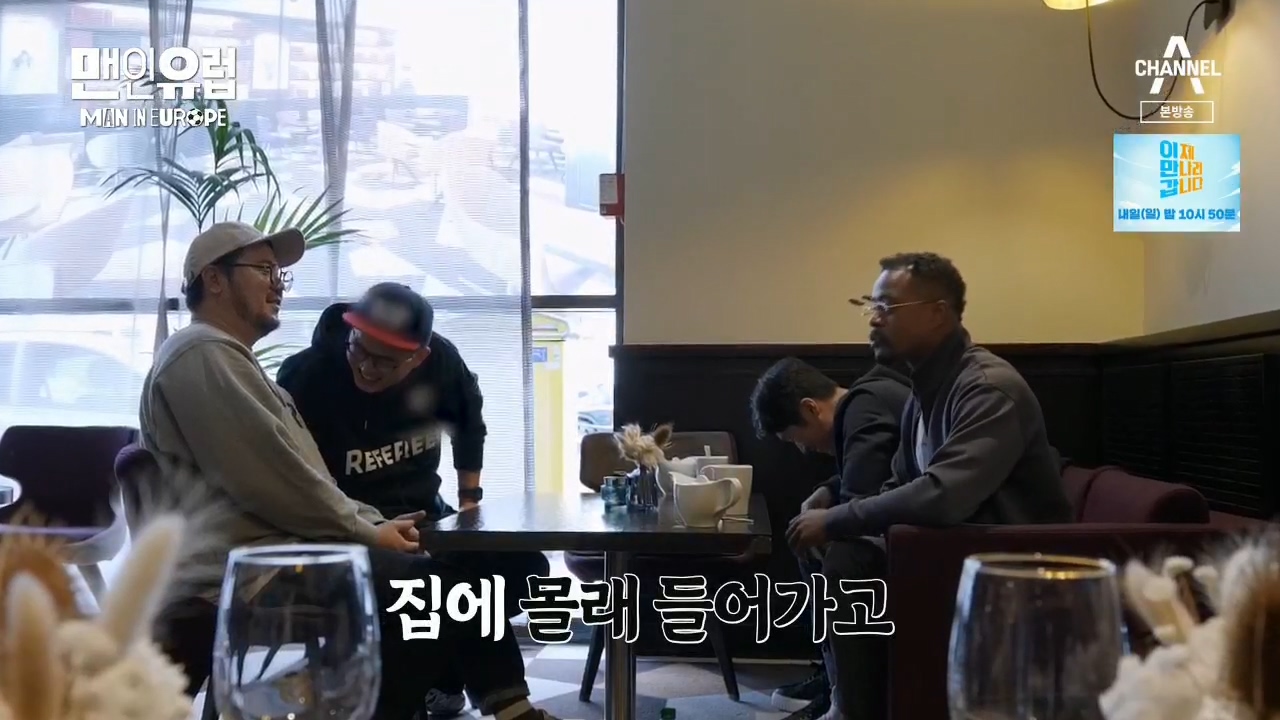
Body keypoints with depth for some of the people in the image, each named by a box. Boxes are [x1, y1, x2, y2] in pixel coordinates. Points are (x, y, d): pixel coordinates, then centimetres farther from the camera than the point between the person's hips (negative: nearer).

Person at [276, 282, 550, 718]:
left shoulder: (441, 361, -10)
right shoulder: (305, 378, -24)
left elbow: (469, 422, 12)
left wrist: (469, 497, 14)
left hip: (424, 514, 5)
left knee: (522, 570, -6)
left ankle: (443, 672, 14)